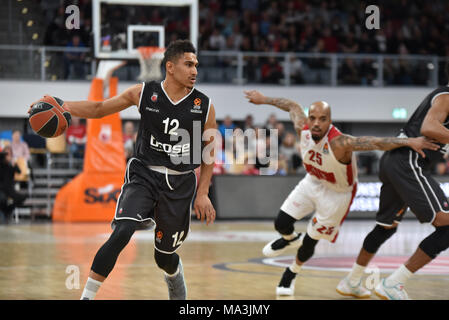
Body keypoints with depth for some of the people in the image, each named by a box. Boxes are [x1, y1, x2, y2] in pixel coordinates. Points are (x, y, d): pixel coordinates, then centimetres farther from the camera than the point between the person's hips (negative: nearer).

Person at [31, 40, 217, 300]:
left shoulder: (204, 105, -3)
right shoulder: (144, 93, -3)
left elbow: (210, 151, 6)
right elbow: (99, 109, 7)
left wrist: (203, 193, 0)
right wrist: (64, 106, -8)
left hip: (180, 183, 1)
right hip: (144, 174, -1)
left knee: (165, 257, 10)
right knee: (122, 232, -25)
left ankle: (176, 274, 48)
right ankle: (87, 296, -18)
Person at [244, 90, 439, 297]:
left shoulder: (339, 143, -39)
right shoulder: (302, 128, -22)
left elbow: (376, 143, -48)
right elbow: (293, 106, -1)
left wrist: (408, 142, -59)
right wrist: (264, 99, 13)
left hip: (337, 193, -5)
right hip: (313, 182, 5)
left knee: (311, 239, 3)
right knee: (281, 223, 3)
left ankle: (291, 273, 33)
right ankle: (290, 239, 42)